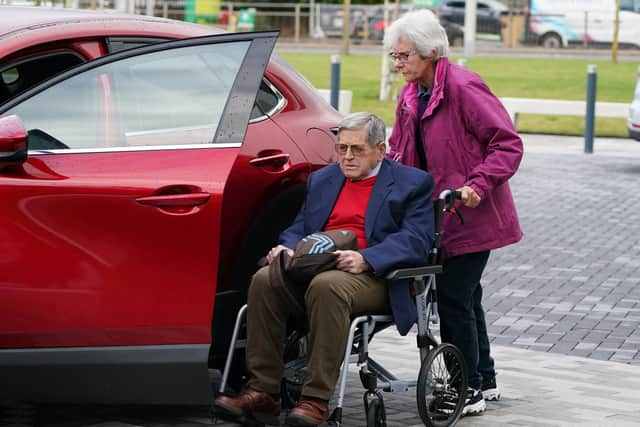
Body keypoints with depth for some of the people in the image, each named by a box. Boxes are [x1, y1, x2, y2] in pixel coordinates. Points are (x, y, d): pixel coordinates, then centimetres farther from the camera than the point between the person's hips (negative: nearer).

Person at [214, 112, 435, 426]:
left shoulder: (413, 183, 6)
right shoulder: (322, 180, 24)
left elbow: (416, 241, -7)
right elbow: (298, 228, 23)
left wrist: (365, 259, -23)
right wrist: (287, 247, -3)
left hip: (374, 278, -5)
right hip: (314, 267, 5)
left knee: (326, 286, -38)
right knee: (265, 279, -25)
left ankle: (316, 399, -35)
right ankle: (262, 392, -25)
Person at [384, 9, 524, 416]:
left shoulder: (464, 88, -18)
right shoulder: (410, 96, 9)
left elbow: (508, 143, -19)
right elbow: (399, 154, 19)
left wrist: (478, 185, -28)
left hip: (471, 216, -9)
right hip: (442, 216, 9)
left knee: (453, 298, -9)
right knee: (464, 296, 17)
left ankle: (469, 390, 1)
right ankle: (485, 380, 30)